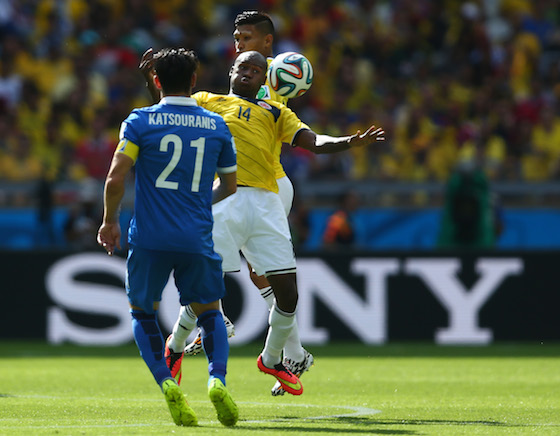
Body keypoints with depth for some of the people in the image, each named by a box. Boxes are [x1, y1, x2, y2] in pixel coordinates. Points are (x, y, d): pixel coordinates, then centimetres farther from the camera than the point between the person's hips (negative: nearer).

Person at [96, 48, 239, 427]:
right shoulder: (218, 126, 5)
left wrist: (110, 221, 6)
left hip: (150, 238, -1)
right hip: (198, 238, 1)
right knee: (210, 313, 17)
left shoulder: (140, 122, -2)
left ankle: (166, 382, -5)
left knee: (143, 313, 18)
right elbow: (229, 185, 15)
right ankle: (218, 379, -10)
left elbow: (116, 178, -9)